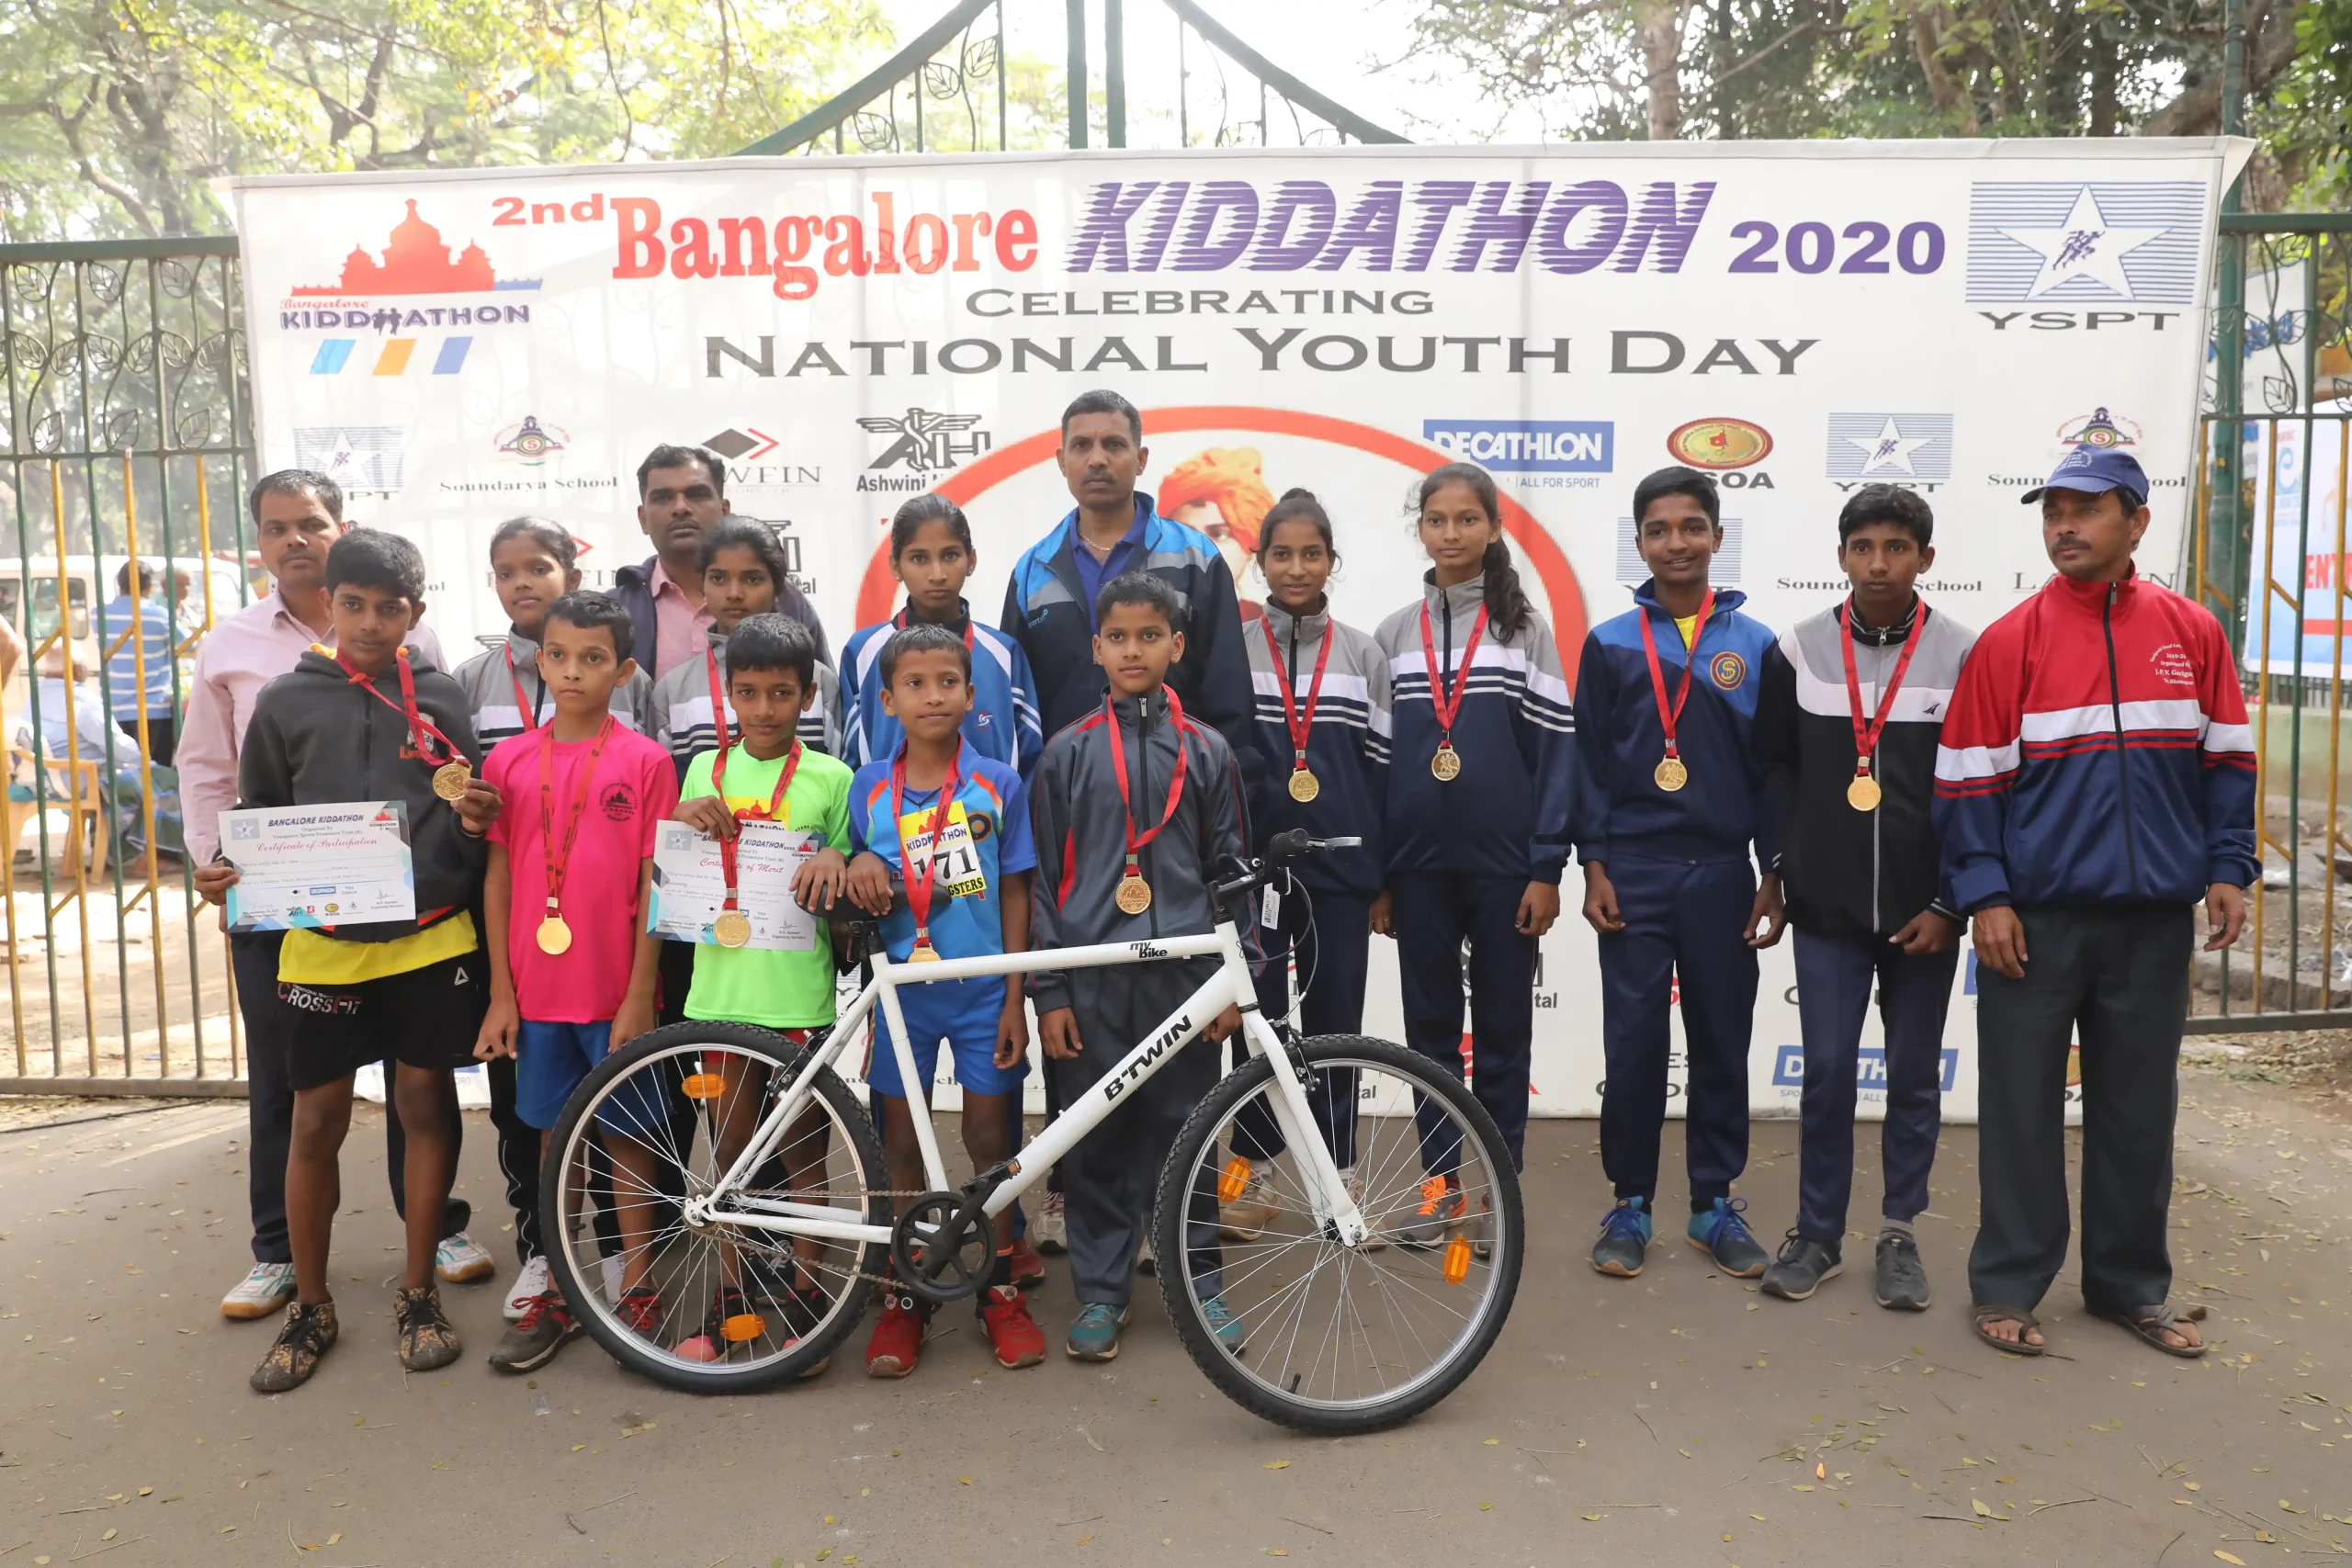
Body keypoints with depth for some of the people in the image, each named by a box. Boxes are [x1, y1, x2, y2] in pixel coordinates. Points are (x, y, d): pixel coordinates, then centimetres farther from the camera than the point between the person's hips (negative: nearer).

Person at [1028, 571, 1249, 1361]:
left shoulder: (1206, 753, 6)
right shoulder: (1067, 754, 4)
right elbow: (1044, 879, 4)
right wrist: (1047, 991, -1)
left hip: (1183, 970, 0)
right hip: (1092, 975, 0)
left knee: (1185, 1132, 6)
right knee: (1097, 1140, 5)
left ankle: (1201, 1285, 20)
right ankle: (1099, 1291, 18)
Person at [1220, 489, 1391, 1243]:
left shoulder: (1362, 655, 6)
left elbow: (1381, 768, 6)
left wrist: (1386, 878, 3)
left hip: (1339, 870, 1)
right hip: (1253, 867, 0)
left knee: (1334, 1026, 6)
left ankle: (1338, 1180, 18)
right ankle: (1253, 1174, 18)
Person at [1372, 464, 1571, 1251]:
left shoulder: (1526, 627, 1)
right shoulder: (1394, 634, 8)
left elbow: (1556, 748, -2)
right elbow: (1375, 755, 8)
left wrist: (1547, 867, -8)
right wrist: (1375, 874, 5)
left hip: (1504, 863, -2)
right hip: (1418, 865, 2)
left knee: (1501, 1029, 6)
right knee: (1429, 1026, 9)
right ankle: (1440, 1183, 20)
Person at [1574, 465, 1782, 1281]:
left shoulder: (1755, 645, 5)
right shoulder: (1609, 644, 3)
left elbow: (1774, 766, 6)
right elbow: (1589, 763, 2)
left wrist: (1773, 876, 2)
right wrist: (1593, 867, -5)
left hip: (1722, 871, 1)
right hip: (1632, 873, -1)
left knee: (1721, 1043, 8)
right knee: (1633, 1043, 2)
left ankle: (1714, 1204, 21)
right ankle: (1630, 1203, 16)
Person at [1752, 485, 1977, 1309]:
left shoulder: (1964, 655, -3)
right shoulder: (1797, 651, 1)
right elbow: (1776, 771, 6)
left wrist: (1951, 903, -6)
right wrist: (1785, 870, 0)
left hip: (1924, 913, 0)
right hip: (1825, 907, 0)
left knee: (1914, 1077, 9)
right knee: (1827, 1071, 2)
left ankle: (1899, 1233, 23)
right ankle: (1818, 1233, 17)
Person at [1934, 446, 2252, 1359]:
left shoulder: (2192, 633, 4)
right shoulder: (2010, 641, -3)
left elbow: (2227, 760, 12)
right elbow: (1969, 779, -4)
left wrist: (2228, 869, 3)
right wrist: (1984, 895, -10)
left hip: (2155, 918, 3)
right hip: (2035, 919, -2)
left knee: (2139, 1107, 13)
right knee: (2022, 1109, 5)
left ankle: (2130, 1284, 28)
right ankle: (2008, 1286, 18)